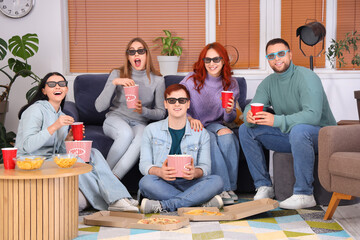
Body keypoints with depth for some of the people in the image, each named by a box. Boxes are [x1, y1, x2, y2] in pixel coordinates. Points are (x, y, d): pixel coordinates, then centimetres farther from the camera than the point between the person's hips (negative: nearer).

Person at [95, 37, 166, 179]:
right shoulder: (117, 74, 1)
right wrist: (114, 83, -18)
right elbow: (99, 107, -6)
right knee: (126, 134, -38)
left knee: (142, 138, -37)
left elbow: (161, 113, 6)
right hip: (115, 118, -1)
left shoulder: (157, 80, 3)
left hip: (139, 123, 1)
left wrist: (143, 110, -15)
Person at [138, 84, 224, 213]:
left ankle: (163, 206, -35)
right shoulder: (151, 130, 10)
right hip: (162, 183, -1)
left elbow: (206, 166, 5)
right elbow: (144, 164, 2)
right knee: (145, 182, -35)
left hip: (188, 183, 1)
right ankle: (203, 202, -34)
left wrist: (195, 172, -22)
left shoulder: (201, 133, 12)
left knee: (216, 181, -28)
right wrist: (160, 172, -23)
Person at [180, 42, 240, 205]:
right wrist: (191, 119, -29)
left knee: (227, 135, -31)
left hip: (215, 124, 3)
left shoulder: (231, 84, 3)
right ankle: (223, 188, -27)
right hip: (192, 126, -3)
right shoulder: (192, 80, -8)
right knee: (210, 140, -34)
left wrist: (229, 111, -17)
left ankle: (229, 186, -19)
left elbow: (230, 119, 8)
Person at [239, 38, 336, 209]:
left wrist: (277, 120, -41)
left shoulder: (306, 77, -18)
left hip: (320, 133, -7)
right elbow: (251, 107, -5)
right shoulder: (268, 83, 5)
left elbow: (313, 115, -32)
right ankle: (264, 186, -1)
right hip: (290, 135, 7)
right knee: (245, 130, -4)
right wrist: (249, 117, -31)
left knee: (299, 130, -41)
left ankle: (304, 194, -30)